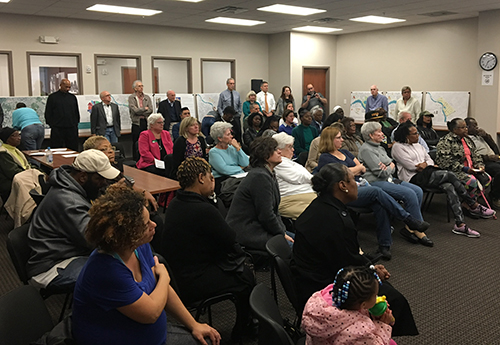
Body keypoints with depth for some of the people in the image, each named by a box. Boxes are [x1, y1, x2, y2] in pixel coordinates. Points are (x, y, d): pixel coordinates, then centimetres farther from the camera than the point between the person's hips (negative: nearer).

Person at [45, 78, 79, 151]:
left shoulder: (73, 97, 12)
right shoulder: (52, 97, 3)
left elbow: (76, 112, 18)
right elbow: (48, 113, 4)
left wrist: (76, 123, 9)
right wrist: (51, 124, -3)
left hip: (71, 128, 3)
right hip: (57, 129, -3)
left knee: (73, 150, 2)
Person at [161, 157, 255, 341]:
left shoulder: (175, 204, 2)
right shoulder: (203, 210, -27)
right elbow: (231, 239, -13)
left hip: (175, 275, 10)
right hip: (190, 285, -9)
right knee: (246, 277, 9)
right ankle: (242, 332, 32)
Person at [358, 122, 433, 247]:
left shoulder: (379, 147, 21)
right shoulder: (366, 149, -9)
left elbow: (393, 167, 16)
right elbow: (381, 172, -16)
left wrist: (389, 167, -8)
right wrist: (390, 167, 4)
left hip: (388, 179, 10)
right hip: (375, 182, -10)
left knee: (418, 191, -10)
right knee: (409, 193, -24)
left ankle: (409, 228, -11)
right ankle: (418, 230, -14)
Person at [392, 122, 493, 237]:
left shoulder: (417, 145, 23)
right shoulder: (398, 147, -2)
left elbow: (430, 160, 18)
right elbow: (410, 166, -12)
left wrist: (425, 164, -5)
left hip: (427, 174, 8)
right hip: (414, 178, -8)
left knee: (449, 186, -23)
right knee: (449, 175, -23)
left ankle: (460, 224, -24)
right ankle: (473, 205, -12)